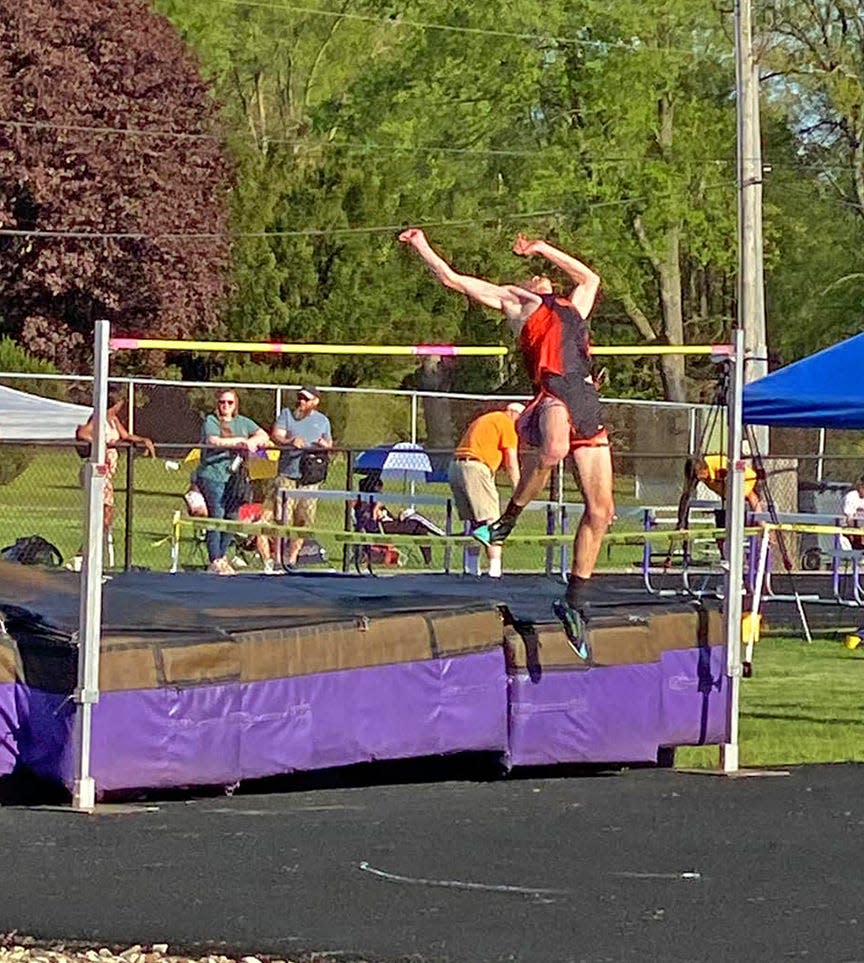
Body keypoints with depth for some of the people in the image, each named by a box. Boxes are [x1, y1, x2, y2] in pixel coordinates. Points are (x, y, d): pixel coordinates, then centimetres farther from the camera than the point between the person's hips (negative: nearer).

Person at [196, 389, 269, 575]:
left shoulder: (243, 422, 15)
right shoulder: (211, 421, -1)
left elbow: (263, 435, 9)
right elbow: (214, 441, -17)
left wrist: (253, 442, -13)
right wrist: (239, 441, -10)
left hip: (234, 478, 5)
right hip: (213, 475, -5)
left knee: (232, 518, 6)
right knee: (216, 517, -8)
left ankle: (222, 556, 18)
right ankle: (215, 561, -5)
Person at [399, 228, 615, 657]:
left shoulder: (572, 308, 36)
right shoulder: (514, 302, 21)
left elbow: (590, 277, 55)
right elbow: (452, 279, 22)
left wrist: (543, 249, 53)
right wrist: (422, 247, 25)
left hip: (587, 403, 6)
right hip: (553, 392, -6)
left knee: (600, 511, -2)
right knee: (553, 451, -40)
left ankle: (574, 601, 6)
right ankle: (505, 521, -17)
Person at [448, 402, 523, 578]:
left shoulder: (483, 420, 29)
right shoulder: (506, 424, 1)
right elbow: (511, 462, -2)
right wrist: (518, 492, 3)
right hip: (475, 468, -9)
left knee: (474, 521, 14)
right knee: (491, 521, -8)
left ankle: (472, 568, 11)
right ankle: (495, 569, -16)